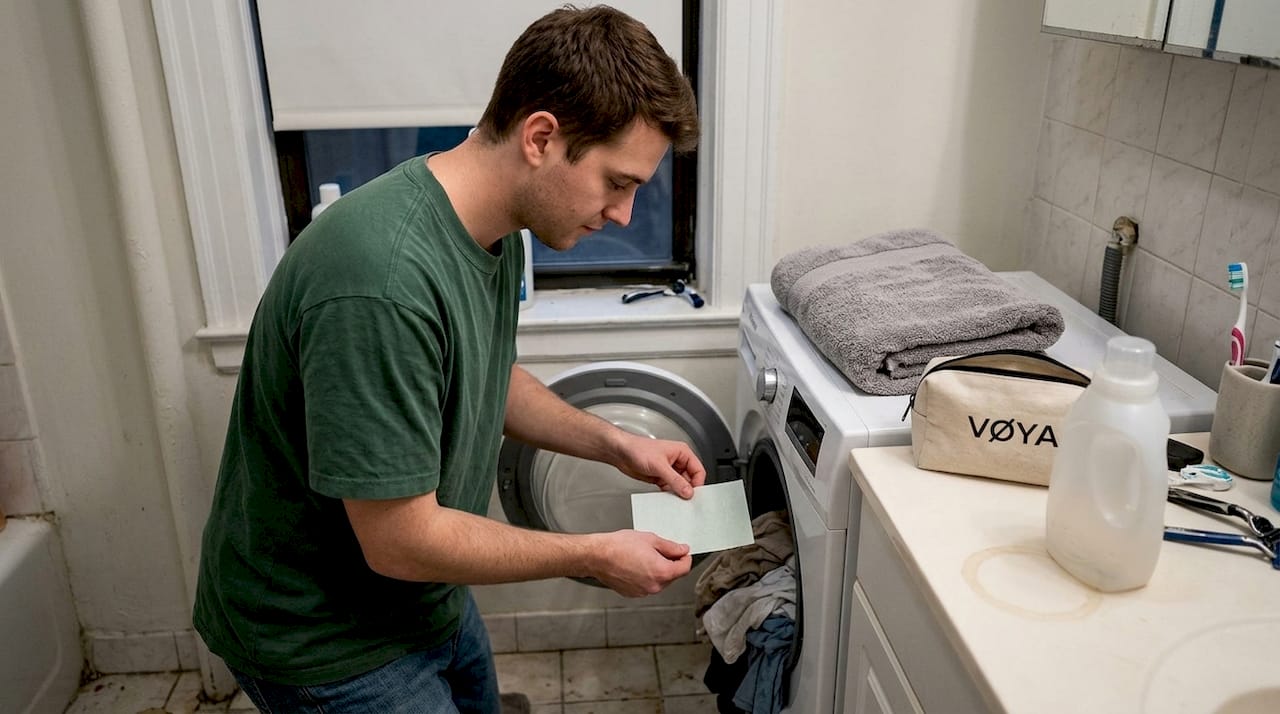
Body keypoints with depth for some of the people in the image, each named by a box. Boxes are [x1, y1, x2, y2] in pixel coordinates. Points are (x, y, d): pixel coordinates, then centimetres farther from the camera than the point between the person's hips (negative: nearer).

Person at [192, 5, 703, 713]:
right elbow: (401, 541, -31)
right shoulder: (383, 283, -37)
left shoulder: (496, 232, -7)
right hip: (322, 639, -8)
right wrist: (597, 556, -19)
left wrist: (616, 444, -2)